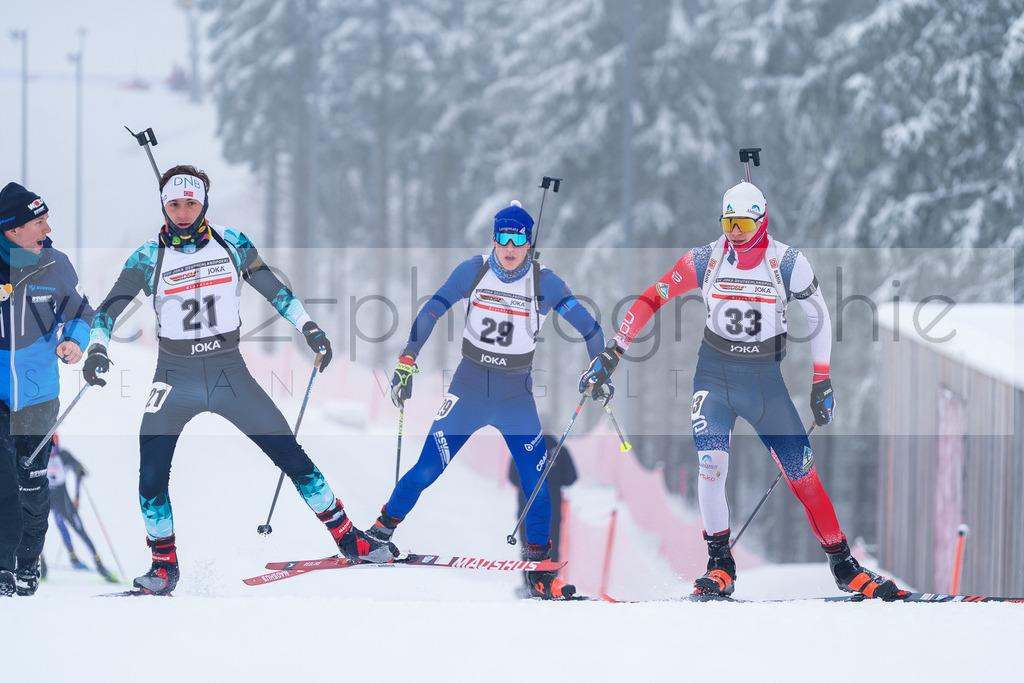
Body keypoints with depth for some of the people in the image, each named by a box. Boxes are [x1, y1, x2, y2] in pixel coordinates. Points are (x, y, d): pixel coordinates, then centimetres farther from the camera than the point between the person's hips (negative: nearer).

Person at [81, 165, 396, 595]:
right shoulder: (149, 258, -5)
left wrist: (308, 327, 2)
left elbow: (272, 289, 10)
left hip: (230, 373, 1)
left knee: (289, 454, -2)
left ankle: (347, 537, 9)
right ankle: (164, 564, 2)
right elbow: (108, 310, -4)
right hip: (176, 378, -1)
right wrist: (97, 349, -21)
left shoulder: (232, 244, -1)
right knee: (151, 473, -15)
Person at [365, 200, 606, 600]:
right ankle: (383, 528, 13)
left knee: (536, 482, -7)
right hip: (469, 386, 0)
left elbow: (588, 327, -4)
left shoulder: (544, 283, -7)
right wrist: (407, 361, -14)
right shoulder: (473, 272, -7)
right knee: (428, 469, -8)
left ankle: (540, 571, 6)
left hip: (516, 396, 0)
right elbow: (430, 312, -6)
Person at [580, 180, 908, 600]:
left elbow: (819, 318, 2)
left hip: (766, 378, 0)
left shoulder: (787, 263, -10)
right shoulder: (705, 260, -8)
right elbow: (651, 299, -2)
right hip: (715, 374, 0)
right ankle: (720, 566, -4)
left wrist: (821, 382, 2)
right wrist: (612, 352, -7)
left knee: (802, 472, -2)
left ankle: (843, 565, 9)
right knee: (711, 465, -17)